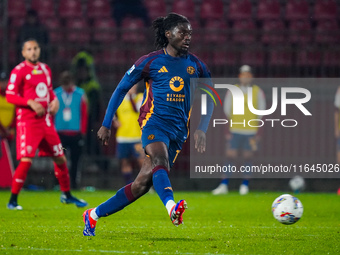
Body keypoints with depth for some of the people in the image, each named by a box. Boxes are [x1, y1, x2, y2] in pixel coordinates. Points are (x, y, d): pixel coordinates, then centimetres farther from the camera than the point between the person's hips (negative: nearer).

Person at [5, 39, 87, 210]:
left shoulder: (45, 69, 15)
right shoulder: (19, 71, -7)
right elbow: (10, 96, -12)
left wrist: (54, 100, 6)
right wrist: (31, 103, -22)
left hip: (46, 120, 7)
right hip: (27, 121, -7)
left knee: (60, 159, 11)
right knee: (26, 161, -15)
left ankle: (66, 195, 29)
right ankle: (13, 200, -5)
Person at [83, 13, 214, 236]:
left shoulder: (195, 65, 11)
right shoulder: (151, 62, 2)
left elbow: (209, 100, 19)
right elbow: (122, 89, 9)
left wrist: (201, 130, 4)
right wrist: (106, 125, 7)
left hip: (179, 129, 3)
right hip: (155, 121, -3)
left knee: (143, 183, -1)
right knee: (160, 161, -34)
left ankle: (94, 214, 11)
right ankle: (171, 207, -60)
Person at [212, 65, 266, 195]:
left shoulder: (258, 92, 3)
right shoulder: (232, 91, 6)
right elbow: (227, 111, 8)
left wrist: (258, 132, -1)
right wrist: (227, 131, 2)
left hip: (251, 131, -1)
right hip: (235, 131, 1)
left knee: (247, 158, 1)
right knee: (230, 157, -5)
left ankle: (245, 184, 11)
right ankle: (224, 185, -3)